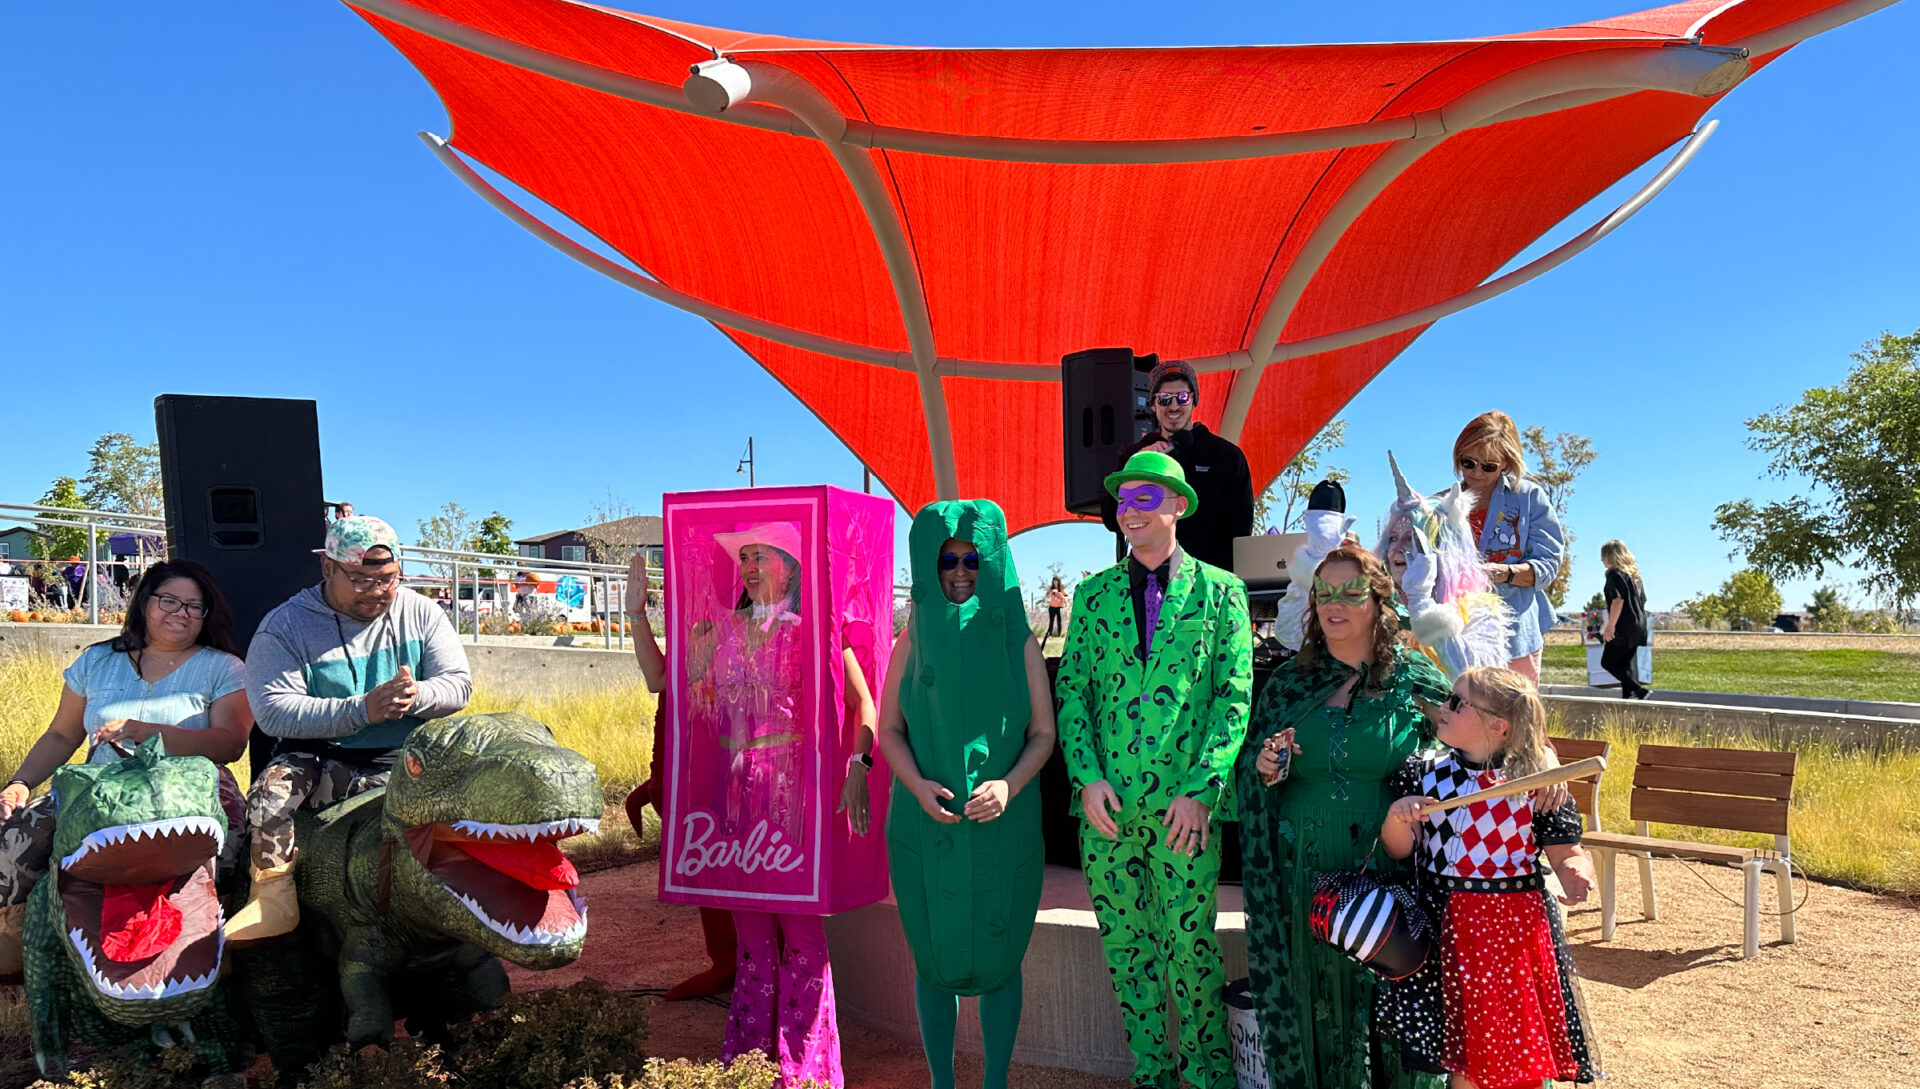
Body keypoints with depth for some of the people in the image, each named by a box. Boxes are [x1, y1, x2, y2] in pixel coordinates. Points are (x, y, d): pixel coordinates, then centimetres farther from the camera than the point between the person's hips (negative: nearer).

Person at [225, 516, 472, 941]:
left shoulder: (421, 614, 9)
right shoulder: (284, 626, -1)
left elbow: (459, 682, 5)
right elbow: (273, 712, -12)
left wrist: (416, 697, -19)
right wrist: (362, 709, -23)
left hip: (405, 761, 1)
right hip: (319, 758, -1)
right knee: (272, 788, -29)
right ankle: (274, 899, -20)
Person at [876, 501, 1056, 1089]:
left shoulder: (1020, 643, -1)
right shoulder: (913, 642, 2)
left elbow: (1044, 732, -1)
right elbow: (890, 730, 2)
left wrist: (1009, 786, -18)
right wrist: (918, 785, -16)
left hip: (1003, 827, 0)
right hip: (927, 824, 1)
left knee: (999, 957, 7)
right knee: (934, 955, 9)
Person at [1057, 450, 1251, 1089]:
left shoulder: (1219, 592, 3)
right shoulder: (1093, 594, 10)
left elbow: (1235, 696, -2)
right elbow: (1071, 690, 7)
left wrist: (1201, 790, -11)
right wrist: (1086, 777, -6)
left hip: (1186, 805, -3)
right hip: (1107, 802, 3)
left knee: (1191, 944, 2)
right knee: (1125, 946, 11)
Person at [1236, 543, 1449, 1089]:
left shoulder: (1416, 681, 0)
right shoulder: (1289, 683, 6)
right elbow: (1249, 770, 14)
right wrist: (1264, 768, -9)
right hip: (1306, 877, 2)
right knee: (1315, 1001, 8)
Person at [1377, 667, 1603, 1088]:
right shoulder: (1423, 771, 0)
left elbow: (1566, 854, -2)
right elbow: (1398, 849, 1)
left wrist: (1576, 874, -24)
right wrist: (1397, 816, -18)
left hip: (1516, 926, -1)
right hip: (1447, 924, 1)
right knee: (1466, 1055, 8)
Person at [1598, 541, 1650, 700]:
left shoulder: (1615, 573, -10)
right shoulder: (1634, 573, 16)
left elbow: (1618, 599, -20)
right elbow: (1643, 599, 21)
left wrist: (1610, 626, -19)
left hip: (1624, 627, -9)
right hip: (1639, 624, 9)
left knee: (1608, 662, -4)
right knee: (1627, 663, 10)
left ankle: (1639, 690, -14)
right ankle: (1629, 694, 6)